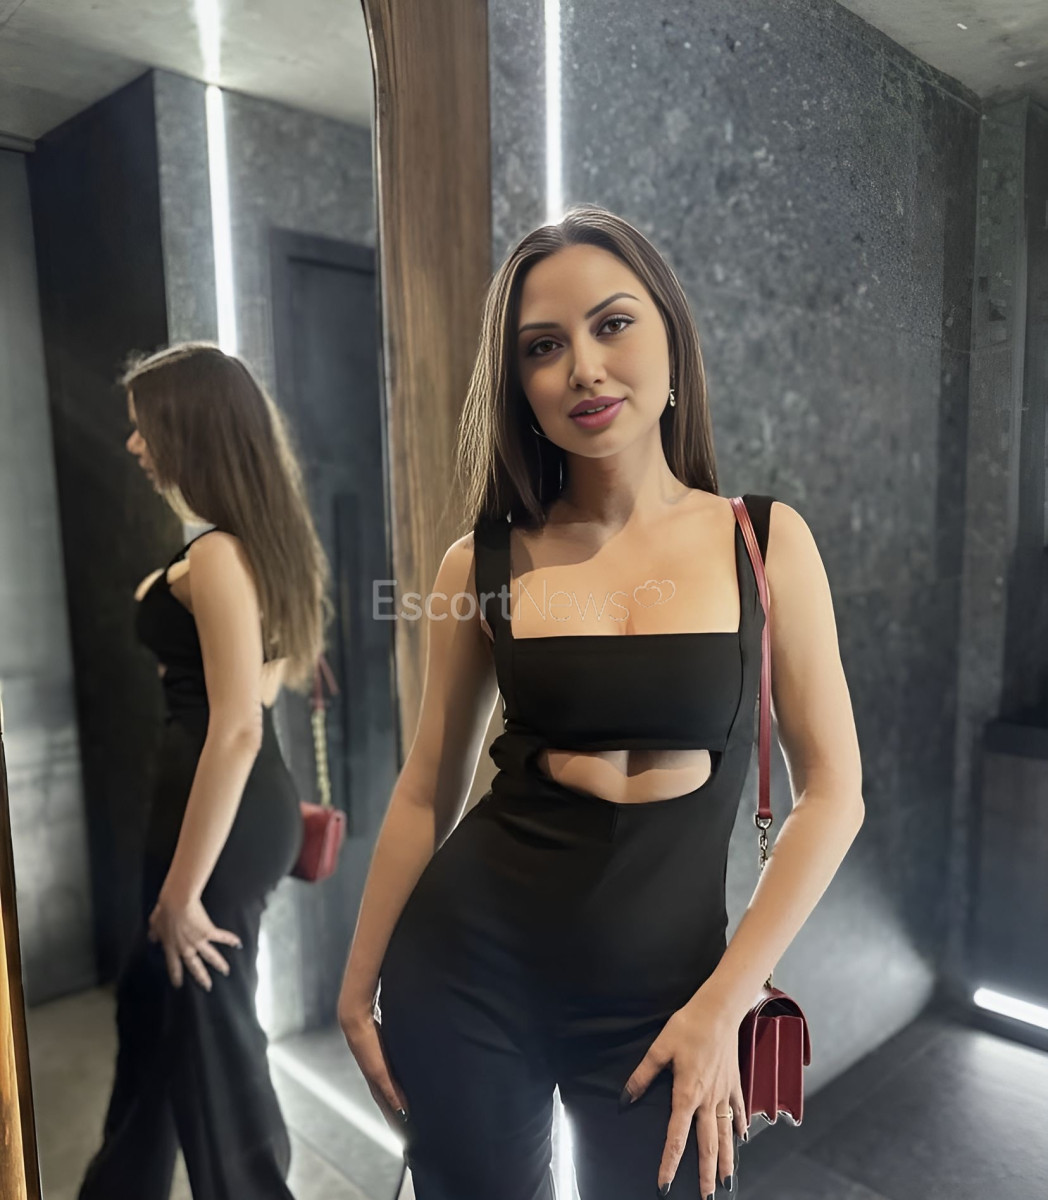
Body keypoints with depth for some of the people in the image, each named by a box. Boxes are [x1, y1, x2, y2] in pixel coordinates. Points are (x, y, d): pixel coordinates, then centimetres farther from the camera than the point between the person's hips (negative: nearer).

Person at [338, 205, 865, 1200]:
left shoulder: (767, 541, -5)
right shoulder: (483, 562, -4)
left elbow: (831, 796, -4)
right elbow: (427, 792, 3)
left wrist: (721, 1007, -8)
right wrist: (360, 988, 8)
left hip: (663, 990, 0)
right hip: (470, 966, 1)